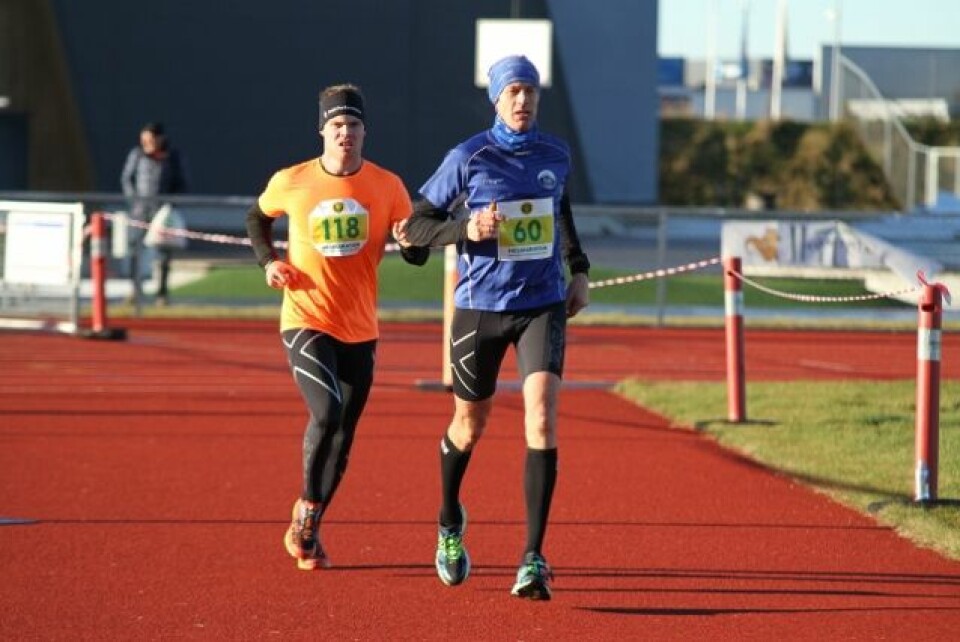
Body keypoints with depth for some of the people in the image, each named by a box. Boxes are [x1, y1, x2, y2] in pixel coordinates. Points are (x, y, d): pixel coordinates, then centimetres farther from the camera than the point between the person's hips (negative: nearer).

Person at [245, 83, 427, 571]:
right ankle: (305, 508, -3)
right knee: (326, 413, -24)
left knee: (343, 436, 9)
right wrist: (268, 261, -1)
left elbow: (417, 255, 4)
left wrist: (412, 241, -20)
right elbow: (257, 218, 16)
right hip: (306, 323, -3)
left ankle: (308, 531, 26)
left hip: (360, 329, 3)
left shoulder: (387, 187, -2)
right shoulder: (290, 182, -5)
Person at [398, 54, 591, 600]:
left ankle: (534, 560, -18)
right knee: (471, 425, 14)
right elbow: (417, 226, -4)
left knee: (542, 419, -17)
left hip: (544, 304, 1)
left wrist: (579, 271, 17)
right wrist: (465, 230, -21)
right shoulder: (468, 159, -8)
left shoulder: (556, 155, 3)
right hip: (481, 307, -1)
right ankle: (450, 523, 45)